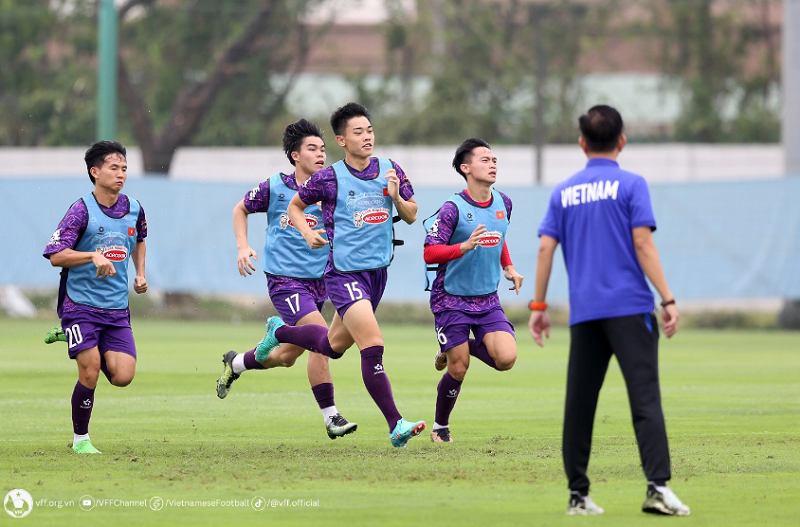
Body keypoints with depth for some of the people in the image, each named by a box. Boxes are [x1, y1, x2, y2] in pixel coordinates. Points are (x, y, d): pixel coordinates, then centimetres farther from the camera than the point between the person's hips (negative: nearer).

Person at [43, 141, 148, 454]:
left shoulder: (134, 209, 7)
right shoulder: (82, 210, -11)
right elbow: (56, 256, -18)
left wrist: (140, 274, 19)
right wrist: (94, 256, -31)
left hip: (117, 310, 5)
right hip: (81, 306, -5)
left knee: (122, 377, -7)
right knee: (90, 373, -13)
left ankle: (93, 351, 25)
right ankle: (80, 440, 6)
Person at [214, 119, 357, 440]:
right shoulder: (275, 188, -2)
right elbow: (241, 209, 14)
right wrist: (243, 246, 1)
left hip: (318, 281, 5)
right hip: (285, 278, -5)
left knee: (288, 355, 13)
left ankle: (235, 364, 42)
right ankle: (331, 418, -15)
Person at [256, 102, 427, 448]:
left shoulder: (390, 171, 3)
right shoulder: (329, 179, -8)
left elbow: (411, 216, 9)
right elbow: (295, 205, 7)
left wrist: (397, 197, -11)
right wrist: (307, 233, -11)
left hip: (378, 272, 6)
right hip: (344, 274, -6)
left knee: (333, 345, 21)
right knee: (373, 347, -18)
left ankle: (279, 331, 49)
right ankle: (395, 425, -16)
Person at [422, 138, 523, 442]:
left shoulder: (503, 203, 4)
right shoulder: (453, 209, -15)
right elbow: (429, 253, -21)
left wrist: (508, 268, 15)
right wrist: (465, 247, -34)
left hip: (488, 300, 5)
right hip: (451, 300, -5)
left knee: (506, 358, -14)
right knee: (458, 370, -4)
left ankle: (467, 346, 19)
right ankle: (440, 427, 21)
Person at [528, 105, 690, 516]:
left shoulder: (564, 192, 13)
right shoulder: (630, 185, 1)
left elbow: (546, 248, 8)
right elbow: (642, 244, -7)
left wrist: (538, 305, 13)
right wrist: (668, 299, -7)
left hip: (583, 313, 4)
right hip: (629, 308, -4)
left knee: (579, 404, 8)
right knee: (645, 398, -10)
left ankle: (578, 494, 8)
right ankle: (658, 486, -22)